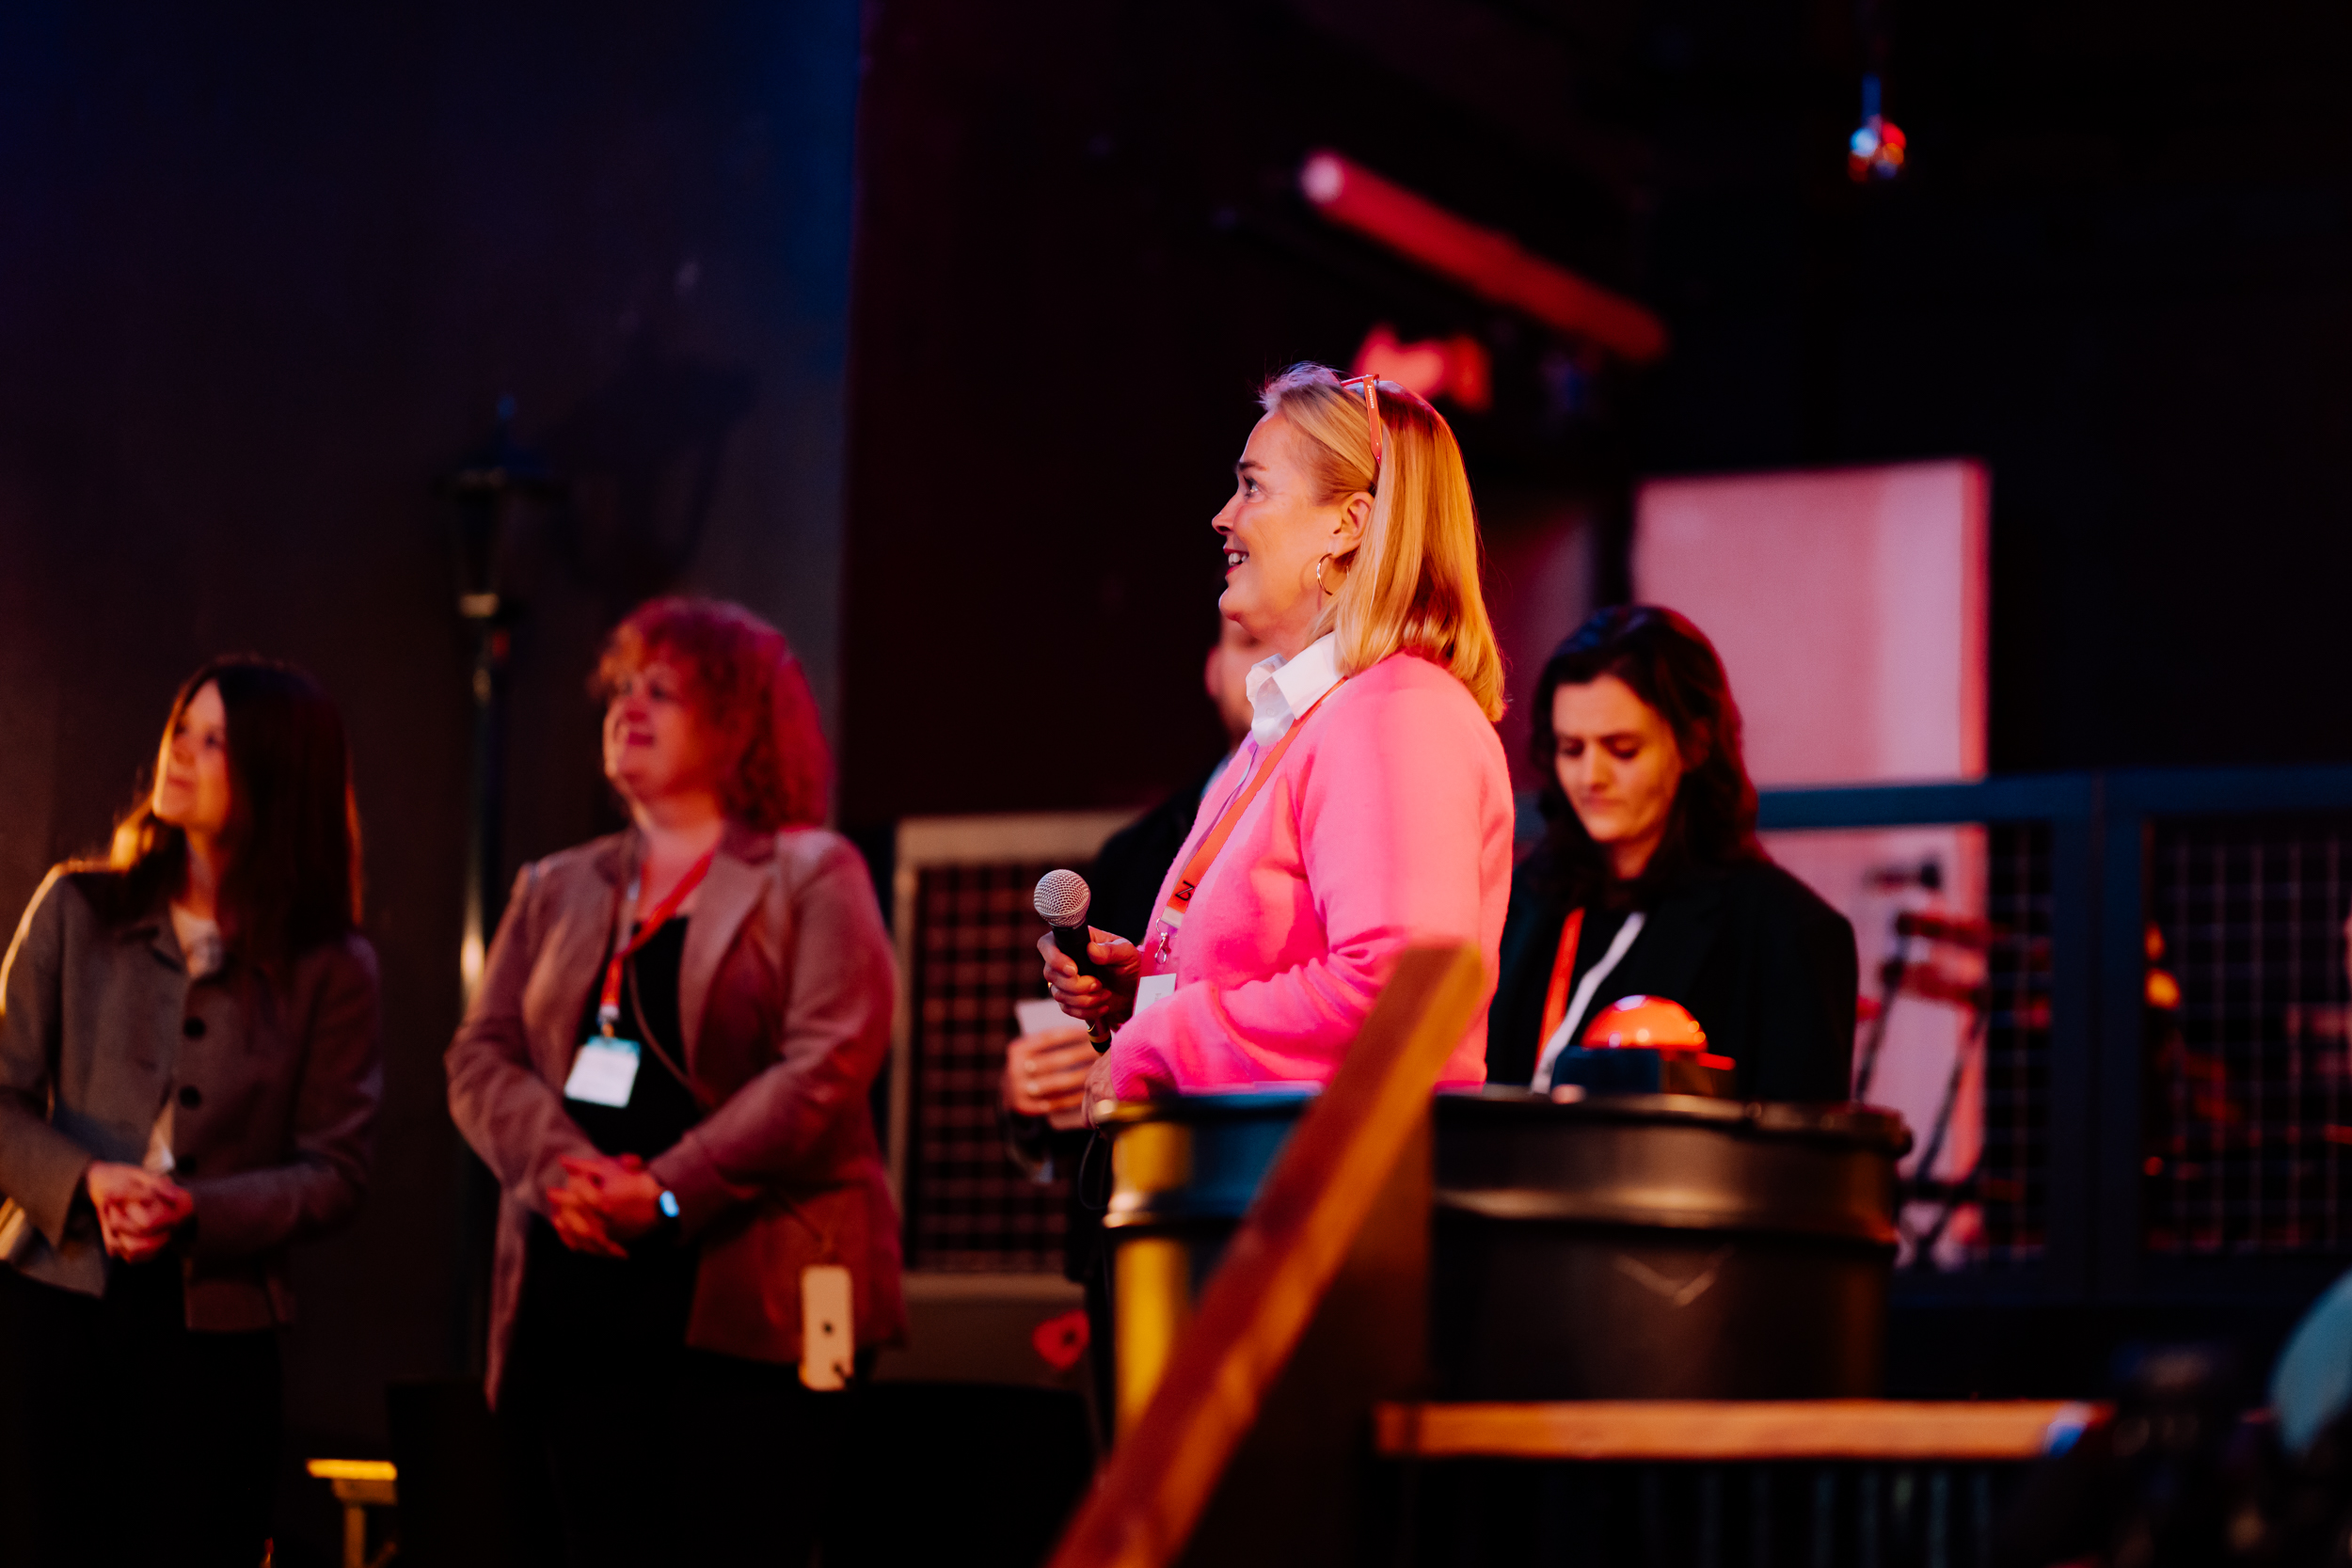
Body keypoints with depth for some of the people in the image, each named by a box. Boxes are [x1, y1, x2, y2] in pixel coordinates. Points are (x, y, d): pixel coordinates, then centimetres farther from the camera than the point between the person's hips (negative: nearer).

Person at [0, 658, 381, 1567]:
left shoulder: (331, 969, 3)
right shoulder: (76, 911, 8)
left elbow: (335, 1172, 0)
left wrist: (201, 1213, -16)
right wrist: (86, 1182, -15)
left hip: (215, 1329, -1)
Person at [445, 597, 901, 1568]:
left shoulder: (812, 876, 5)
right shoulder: (556, 890, 22)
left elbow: (829, 1061, -8)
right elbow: (480, 1058, 13)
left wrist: (669, 1190, -16)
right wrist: (560, 1170, -8)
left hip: (745, 1300, -5)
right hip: (582, 1296, 5)